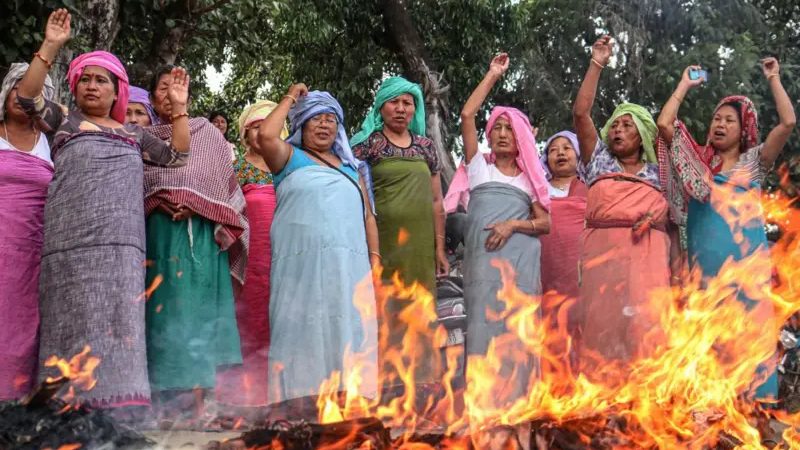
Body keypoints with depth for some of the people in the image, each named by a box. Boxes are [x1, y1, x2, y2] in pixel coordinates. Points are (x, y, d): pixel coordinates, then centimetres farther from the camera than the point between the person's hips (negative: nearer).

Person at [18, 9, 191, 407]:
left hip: (121, 242, 3)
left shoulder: (133, 133, 24)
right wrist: (50, 46, -7)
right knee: (76, 324, -5)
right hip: (72, 239, -3)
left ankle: (116, 401, -6)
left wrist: (179, 108, 17)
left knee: (117, 323, -5)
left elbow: (178, 154, 24)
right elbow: (26, 97, -1)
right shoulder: (63, 120, 15)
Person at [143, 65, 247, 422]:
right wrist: (158, 202, -9)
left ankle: (200, 402, -8)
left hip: (201, 232, -1)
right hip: (159, 231, 1)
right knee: (161, 310, -5)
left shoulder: (208, 133, 13)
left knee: (198, 310, -7)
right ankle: (161, 400, -3)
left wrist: (196, 206, -9)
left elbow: (225, 183, 6)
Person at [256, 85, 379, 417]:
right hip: (303, 261, -4)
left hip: (349, 263, 4)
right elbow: (266, 136, -9)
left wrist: (374, 258, 9)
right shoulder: (290, 157, 12)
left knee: (347, 330, -1)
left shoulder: (349, 167, 24)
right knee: (307, 329, -7)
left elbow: (367, 216, 21)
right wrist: (290, 99, 5)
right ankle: (302, 406, -8)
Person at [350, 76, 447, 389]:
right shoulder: (368, 143, 2)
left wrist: (440, 248, 12)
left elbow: (436, 201, 16)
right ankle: (385, 382, 4)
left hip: (420, 246, 4)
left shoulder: (425, 146, 14)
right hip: (383, 242, -4)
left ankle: (422, 381, 15)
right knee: (385, 314, -4)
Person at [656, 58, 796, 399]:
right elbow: (664, 124, 4)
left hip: (748, 262, -1)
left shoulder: (754, 162, 13)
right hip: (706, 263, 1)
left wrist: (773, 79, 7)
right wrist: (685, 84, 13)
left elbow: (788, 122, 0)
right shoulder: (698, 162, 15)